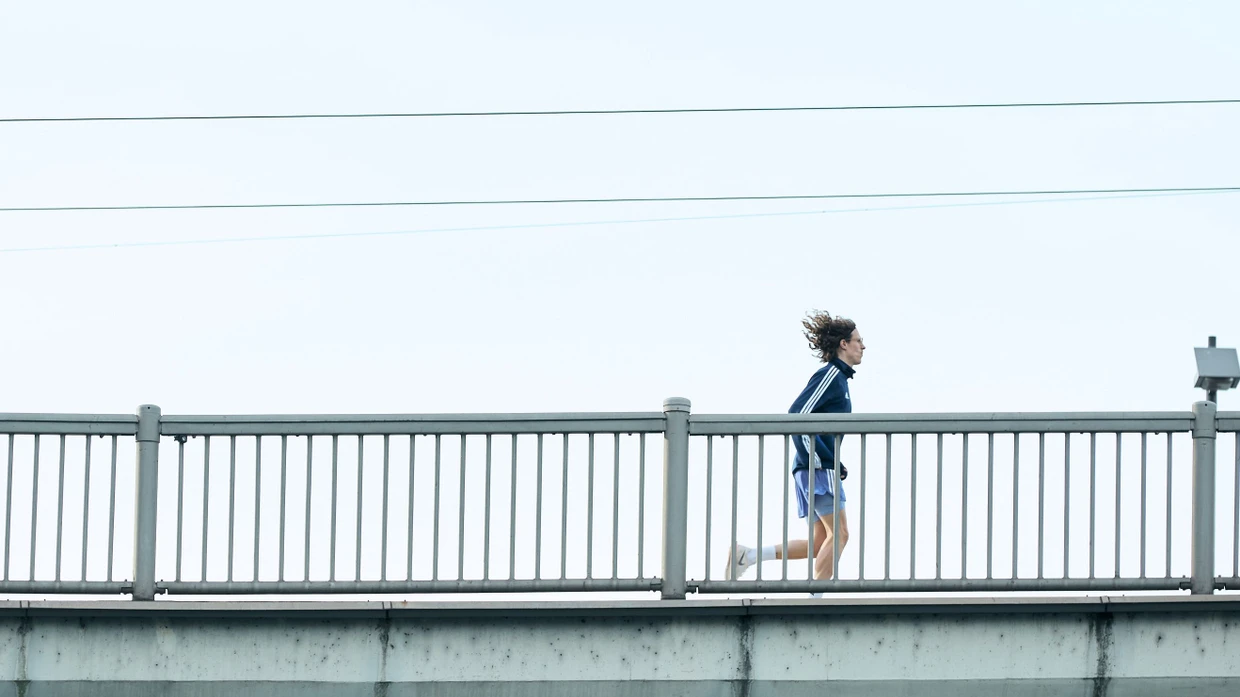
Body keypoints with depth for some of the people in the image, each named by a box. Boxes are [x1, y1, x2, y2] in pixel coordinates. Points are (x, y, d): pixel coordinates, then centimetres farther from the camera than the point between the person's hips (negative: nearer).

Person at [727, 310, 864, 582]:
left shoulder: (838, 377, 22)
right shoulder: (830, 375, -8)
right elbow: (796, 415, -18)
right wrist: (821, 460, -18)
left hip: (817, 467, 10)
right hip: (818, 467, -10)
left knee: (821, 543, 7)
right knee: (838, 533, -12)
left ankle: (748, 555, 6)